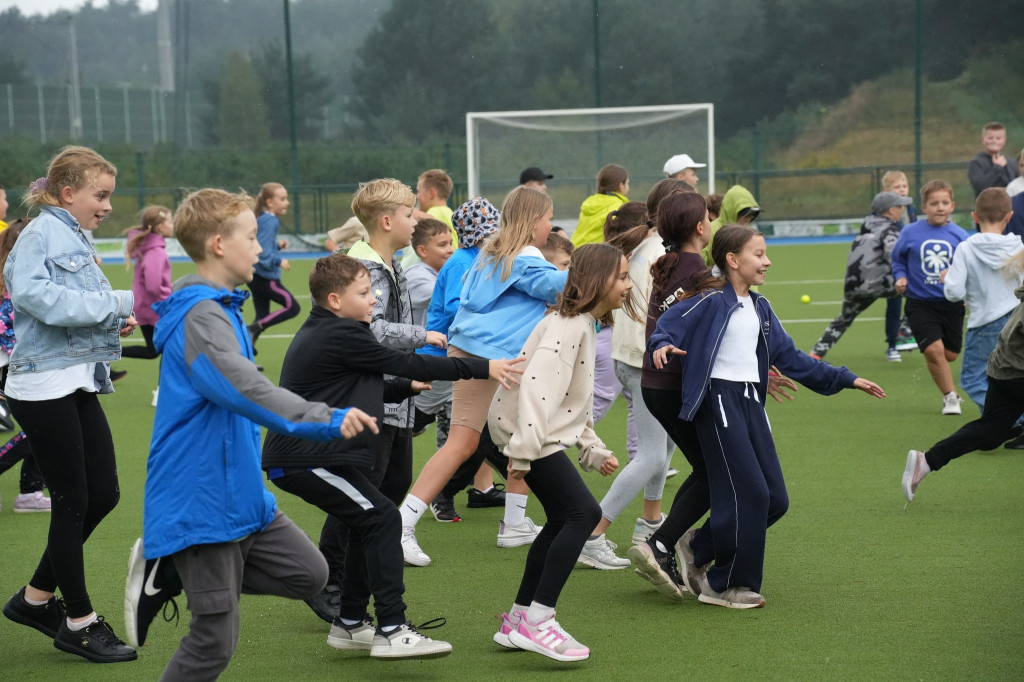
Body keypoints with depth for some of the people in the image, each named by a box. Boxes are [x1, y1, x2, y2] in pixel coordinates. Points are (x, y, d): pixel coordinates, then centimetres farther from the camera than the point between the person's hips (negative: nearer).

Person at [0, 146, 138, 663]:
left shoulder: (76, 241, 17)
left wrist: (114, 324, 0)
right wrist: (118, 302, -24)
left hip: (77, 385, 9)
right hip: (44, 384, -9)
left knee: (103, 494, 9)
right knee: (72, 501, -1)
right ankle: (79, 622, 12)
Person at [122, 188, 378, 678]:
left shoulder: (220, 309, 12)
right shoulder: (199, 317, -20)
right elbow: (247, 391, -34)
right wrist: (328, 420, -40)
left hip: (239, 493, 10)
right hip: (199, 503, -10)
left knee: (307, 574, 9)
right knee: (215, 638, -4)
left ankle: (168, 572, 13)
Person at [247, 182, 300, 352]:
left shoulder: (260, 219, 13)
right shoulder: (270, 221, -15)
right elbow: (262, 251, -24)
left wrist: (278, 245, 10)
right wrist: (279, 261, -18)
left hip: (256, 276, 10)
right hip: (265, 277, -10)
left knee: (262, 316, 13)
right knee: (292, 307, -5)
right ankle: (254, 329, -11)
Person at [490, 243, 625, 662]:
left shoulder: (585, 326, 18)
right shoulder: (568, 325, -16)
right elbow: (536, 383, -27)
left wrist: (594, 450, 18)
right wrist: (523, 450, -31)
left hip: (546, 434, 11)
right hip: (524, 430, -11)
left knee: (563, 521, 12)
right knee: (582, 513, -14)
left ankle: (517, 623, 19)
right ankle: (536, 623, -13)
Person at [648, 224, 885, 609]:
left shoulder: (759, 307, 17)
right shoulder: (711, 300, -6)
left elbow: (788, 357, 20)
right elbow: (668, 325, -12)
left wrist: (846, 380, 20)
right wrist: (662, 346, -36)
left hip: (750, 401, 8)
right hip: (718, 400, -8)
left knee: (775, 500, 4)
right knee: (748, 494, -10)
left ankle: (699, 555, 18)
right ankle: (724, 586, 4)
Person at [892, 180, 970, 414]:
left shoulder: (959, 235, -3)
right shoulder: (910, 233, -6)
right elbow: (898, 259, 10)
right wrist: (901, 278, -7)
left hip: (952, 303, 2)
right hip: (920, 304, -2)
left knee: (950, 354, 7)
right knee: (934, 349, -17)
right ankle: (950, 397, 1)